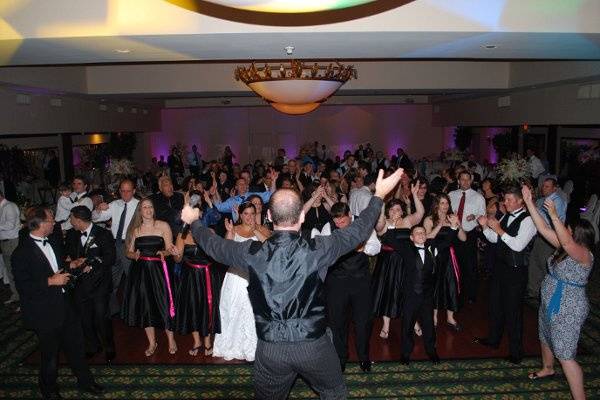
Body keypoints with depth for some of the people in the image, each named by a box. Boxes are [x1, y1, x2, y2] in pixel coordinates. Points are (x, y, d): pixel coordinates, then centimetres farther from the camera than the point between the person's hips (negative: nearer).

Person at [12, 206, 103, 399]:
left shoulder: (52, 243, 6)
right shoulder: (22, 252, -17)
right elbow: (22, 285, -20)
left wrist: (70, 265, 7)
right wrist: (50, 281, -24)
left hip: (66, 305, 7)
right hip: (45, 312, -7)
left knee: (76, 346, 17)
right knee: (50, 354, 13)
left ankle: (85, 381, 35)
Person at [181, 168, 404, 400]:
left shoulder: (252, 253, -13)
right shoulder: (317, 250, -18)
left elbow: (214, 245, 5)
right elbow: (359, 231, -4)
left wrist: (193, 222, 24)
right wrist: (379, 196, 9)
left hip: (269, 350, 2)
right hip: (313, 345, -1)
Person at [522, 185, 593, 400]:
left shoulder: (584, 254, -22)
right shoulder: (565, 247, 1)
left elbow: (567, 242, -44)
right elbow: (543, 229, -2)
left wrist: (554, 215, -49)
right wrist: (529, 203, -8)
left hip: (567, 310, -9)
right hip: (549, 304, 9)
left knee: (565, 356, -7)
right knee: (546, 339, 29)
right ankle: (547, 369, 53)